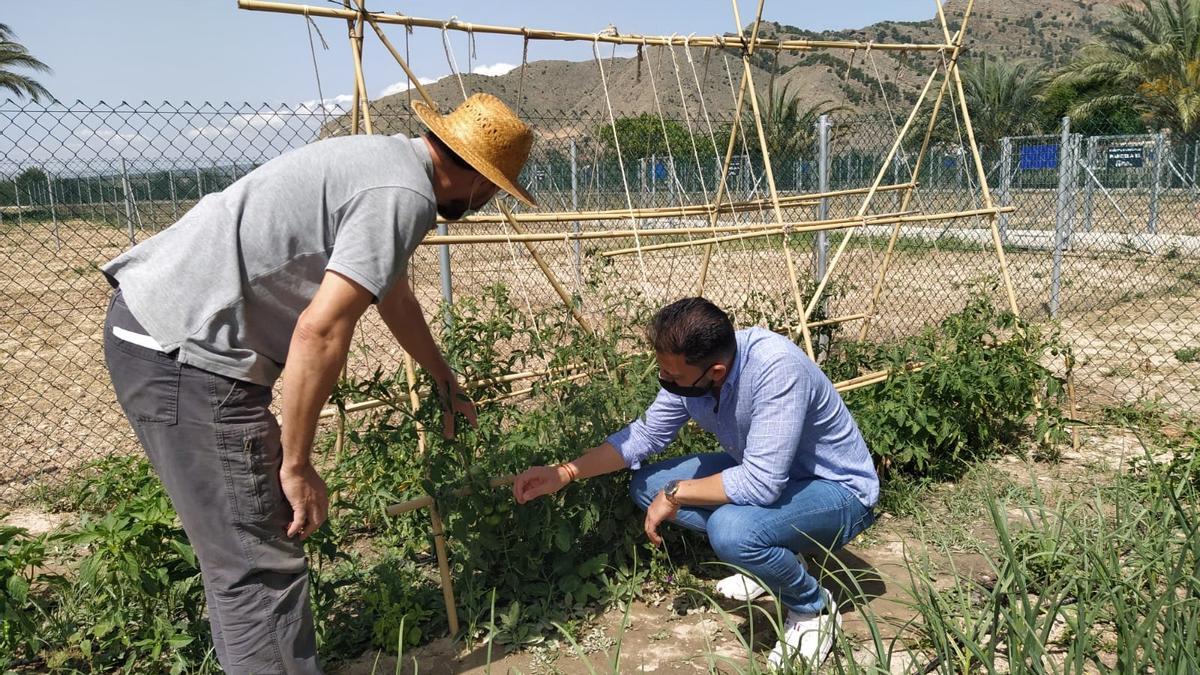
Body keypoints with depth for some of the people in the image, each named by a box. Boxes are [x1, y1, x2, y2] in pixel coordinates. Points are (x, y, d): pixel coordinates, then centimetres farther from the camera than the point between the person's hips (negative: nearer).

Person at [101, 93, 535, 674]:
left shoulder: (384, 160, 17)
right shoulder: (405, 196, -15)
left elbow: (394, 297, 31)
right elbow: (320, 330, -24)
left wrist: (444, 382, 43)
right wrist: (297, 466, -12)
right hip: (185, 353, -10)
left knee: (239, 553, 20)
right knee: (259, 568, -5)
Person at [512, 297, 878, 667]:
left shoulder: (777, 369, -36)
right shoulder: (689, 369, -13)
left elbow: (761, 483, -38)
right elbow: (645, 434, 0)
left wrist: (676, 493, -25)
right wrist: (563, 474, -7)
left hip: (840, 489, -7)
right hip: (763, 471, 8)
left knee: (731, 529, -35)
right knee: (646, 485, 0)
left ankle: (813, 606, -4)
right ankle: (773, 557, 11)